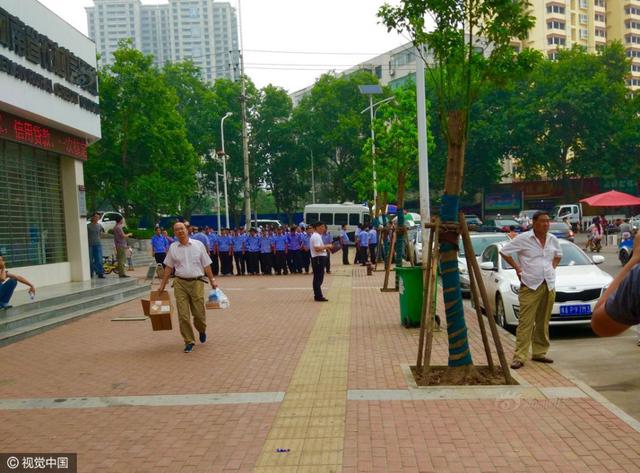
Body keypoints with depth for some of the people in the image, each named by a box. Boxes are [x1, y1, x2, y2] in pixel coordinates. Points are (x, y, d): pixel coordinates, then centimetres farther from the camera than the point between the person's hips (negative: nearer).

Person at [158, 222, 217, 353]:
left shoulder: (198, 244, 3)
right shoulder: (173, 247, 6)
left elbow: (206, 265, 6)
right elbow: (169, 268, 12)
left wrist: (212, 281, 2)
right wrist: (162, 285, 10)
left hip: (196, 282, -1)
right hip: (180, 283, 1)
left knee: (199, 313, 2)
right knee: (183, 315, -2)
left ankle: (202, 330, 34)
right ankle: (189, 342, 9)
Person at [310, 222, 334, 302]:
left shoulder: (317, 236, 18)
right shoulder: (316, 236, -16)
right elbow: (317, 248, -26)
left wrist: (326, 247, 12)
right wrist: (326, 246, -18)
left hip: (319, 258, 11)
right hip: (318, 259, -11)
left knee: (318, 278, 15)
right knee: (318, 278, -8)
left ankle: (318, 295, 22)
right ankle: (318, 296, -5)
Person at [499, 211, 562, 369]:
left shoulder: (553, 240, 11)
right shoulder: (523, 239, -6)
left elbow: (558, 255, 30)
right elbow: (504, 251, 0)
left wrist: (552, 267, 13)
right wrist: (517, 268, -3)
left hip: (549, 285, 5)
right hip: (530, 286, -5)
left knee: (543, 322, 10)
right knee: (525, 322, -8)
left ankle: (539, 353, 22)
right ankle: (519, 357, -7)